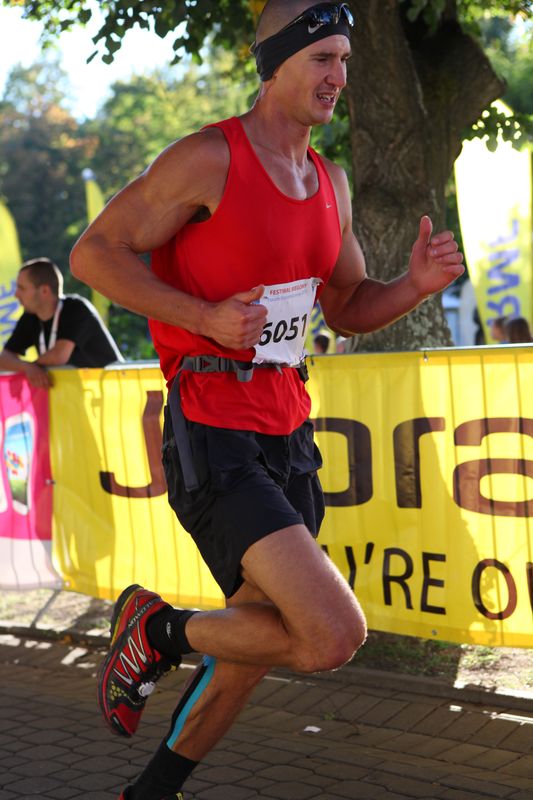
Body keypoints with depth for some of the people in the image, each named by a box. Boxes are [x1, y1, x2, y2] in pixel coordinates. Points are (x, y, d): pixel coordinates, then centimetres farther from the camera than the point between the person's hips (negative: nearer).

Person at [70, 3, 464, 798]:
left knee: (259, 644, 17)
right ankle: (159, 632, 4)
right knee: (335, 633, -21)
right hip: (212, 440, -9)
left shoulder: (329, 181, 12)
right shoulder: (208, 158, -12)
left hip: (288, 434, 9)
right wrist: (208, 319, -20)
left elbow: (348, 309, 20)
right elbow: (93, 253, -11)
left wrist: (418, 284, -1)